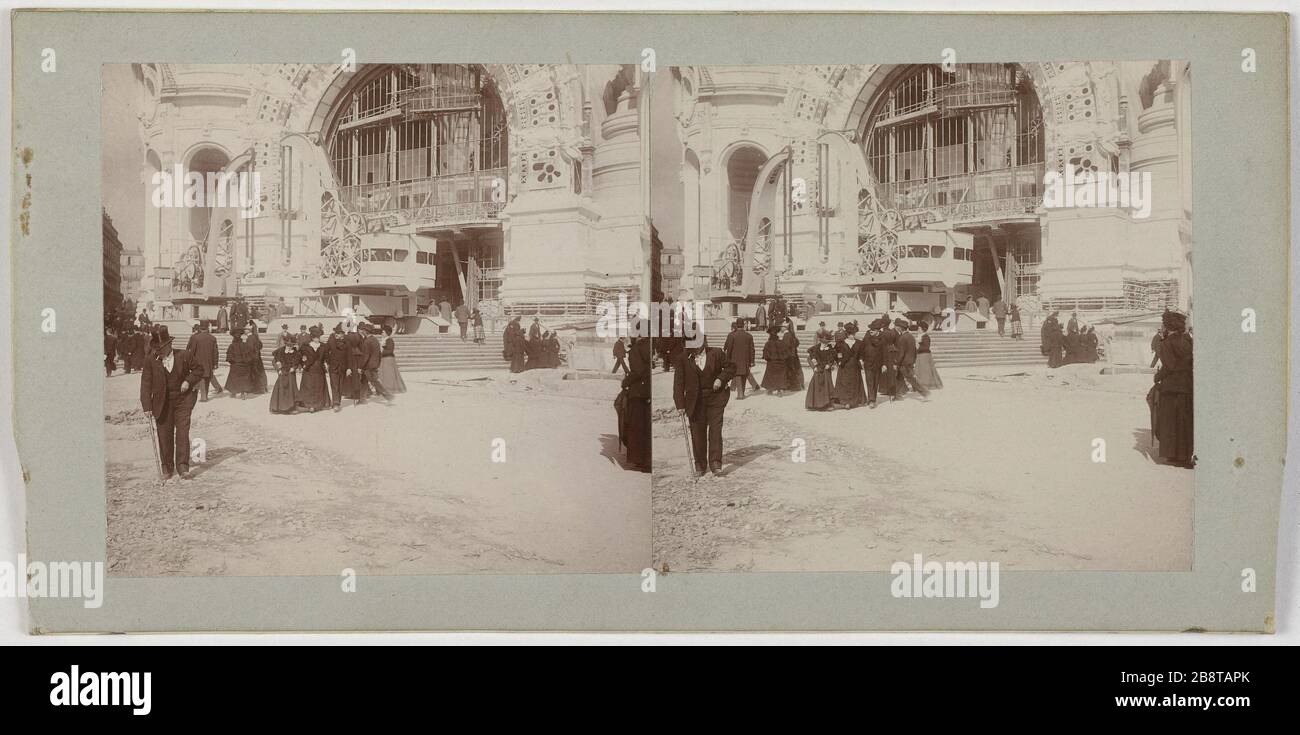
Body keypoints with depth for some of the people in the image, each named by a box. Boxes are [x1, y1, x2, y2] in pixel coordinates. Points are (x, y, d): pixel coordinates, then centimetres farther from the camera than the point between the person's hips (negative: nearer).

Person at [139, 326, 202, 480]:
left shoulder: (183, 356, -3)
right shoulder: (151, 362, -5)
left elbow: (197, 369, 10)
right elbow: (146, 385, -6)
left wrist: (189, 381, -8)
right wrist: (147, 407, -12)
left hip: (182, 400, -1)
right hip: (162, 403, 1)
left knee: (182, 433, -8)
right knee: (164, 435, 7)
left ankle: (183, 467, -5)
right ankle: (167, 468, 20)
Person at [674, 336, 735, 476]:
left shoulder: (716, 354, -3)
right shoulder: (684, 359, -3)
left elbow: (731, 367, 9)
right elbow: (678, 382, -3)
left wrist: (721, 379, -9)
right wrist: (680, 404, -9)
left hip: (715, 397, -1)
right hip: (695, 400, 1)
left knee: (715, 429, -7)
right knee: (697, 432, 3)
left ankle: (715, 463, -4)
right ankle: (700, 465, 14)